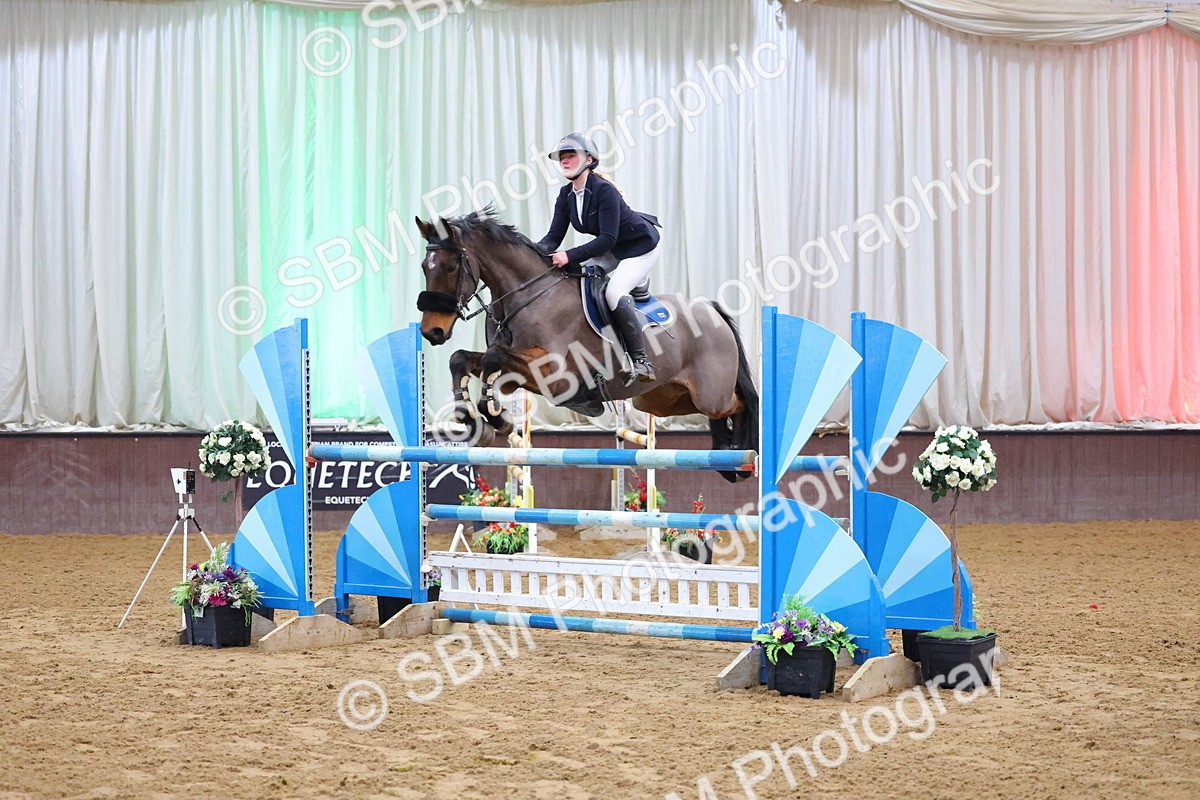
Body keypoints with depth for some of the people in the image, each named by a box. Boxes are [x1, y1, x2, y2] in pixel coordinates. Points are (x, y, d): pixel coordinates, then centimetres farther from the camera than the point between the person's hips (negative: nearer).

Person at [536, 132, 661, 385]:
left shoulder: (604, 191, -28)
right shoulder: (566, 195, -4)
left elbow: (607, 239, -33)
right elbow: (554, 236, -5)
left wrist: (570, 256, -40)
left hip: (642, 246, -9)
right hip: (613, 252, 9)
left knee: (614, 292, -28)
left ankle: (641, 361, -23)